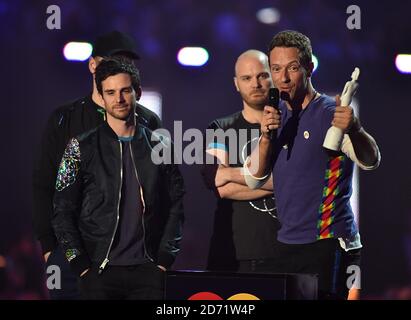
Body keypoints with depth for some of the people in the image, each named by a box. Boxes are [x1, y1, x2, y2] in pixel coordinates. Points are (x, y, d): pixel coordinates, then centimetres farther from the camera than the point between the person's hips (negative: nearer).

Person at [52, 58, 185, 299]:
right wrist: (82, 266, -5)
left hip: (148, 270, 1)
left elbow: (176, 207, 9)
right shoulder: (82, 147, 3)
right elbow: (63, 212, 2)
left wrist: (164, 260, -1)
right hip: (99, 270, -1)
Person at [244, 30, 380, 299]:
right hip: (288, 246, 7)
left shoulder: (331, 114, -9)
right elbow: (254, 179, 7)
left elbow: (370, 161, -24)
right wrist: (266, 136, -11)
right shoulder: (278, 115, 12)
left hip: (329, 245, -7)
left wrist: (355, 130, -45)